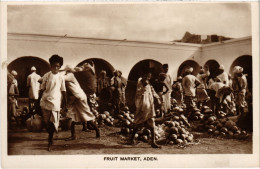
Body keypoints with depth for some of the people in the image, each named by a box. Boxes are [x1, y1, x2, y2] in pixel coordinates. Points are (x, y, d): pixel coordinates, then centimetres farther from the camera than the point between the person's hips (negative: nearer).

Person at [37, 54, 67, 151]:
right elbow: (42, 89, 6)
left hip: (55, 103, -1)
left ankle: (50, 141, 10)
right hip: (45, 102, 1)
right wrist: (38, 102, 4)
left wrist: (65, 105, 4)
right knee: (46, 123, 6)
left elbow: (63, 92, 5)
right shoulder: (46, 76, 2)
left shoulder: (61, 77, 1)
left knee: (53, 123, -6)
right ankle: (50, 136, 31)